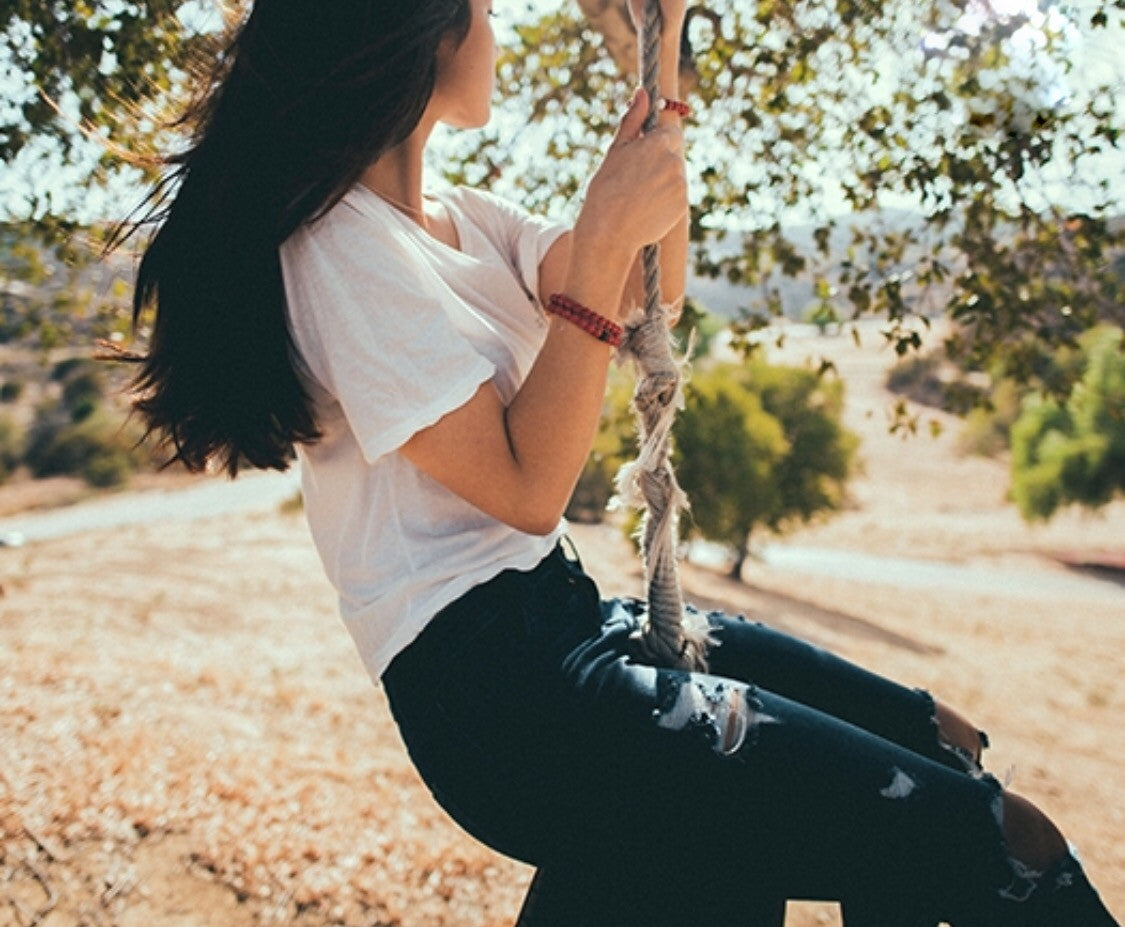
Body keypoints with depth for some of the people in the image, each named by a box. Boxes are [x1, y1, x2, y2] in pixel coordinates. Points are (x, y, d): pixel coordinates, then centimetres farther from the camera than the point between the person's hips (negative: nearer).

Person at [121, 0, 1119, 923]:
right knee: (1000, 843, -14)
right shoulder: (339, 250, -13)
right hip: (493, 685, -10)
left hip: (564, 619, 10)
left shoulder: (461, 219, 13)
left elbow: (652, 294, 14)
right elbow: (527, 486, -18)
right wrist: (601, 240, -19)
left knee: (941, 742, 12)